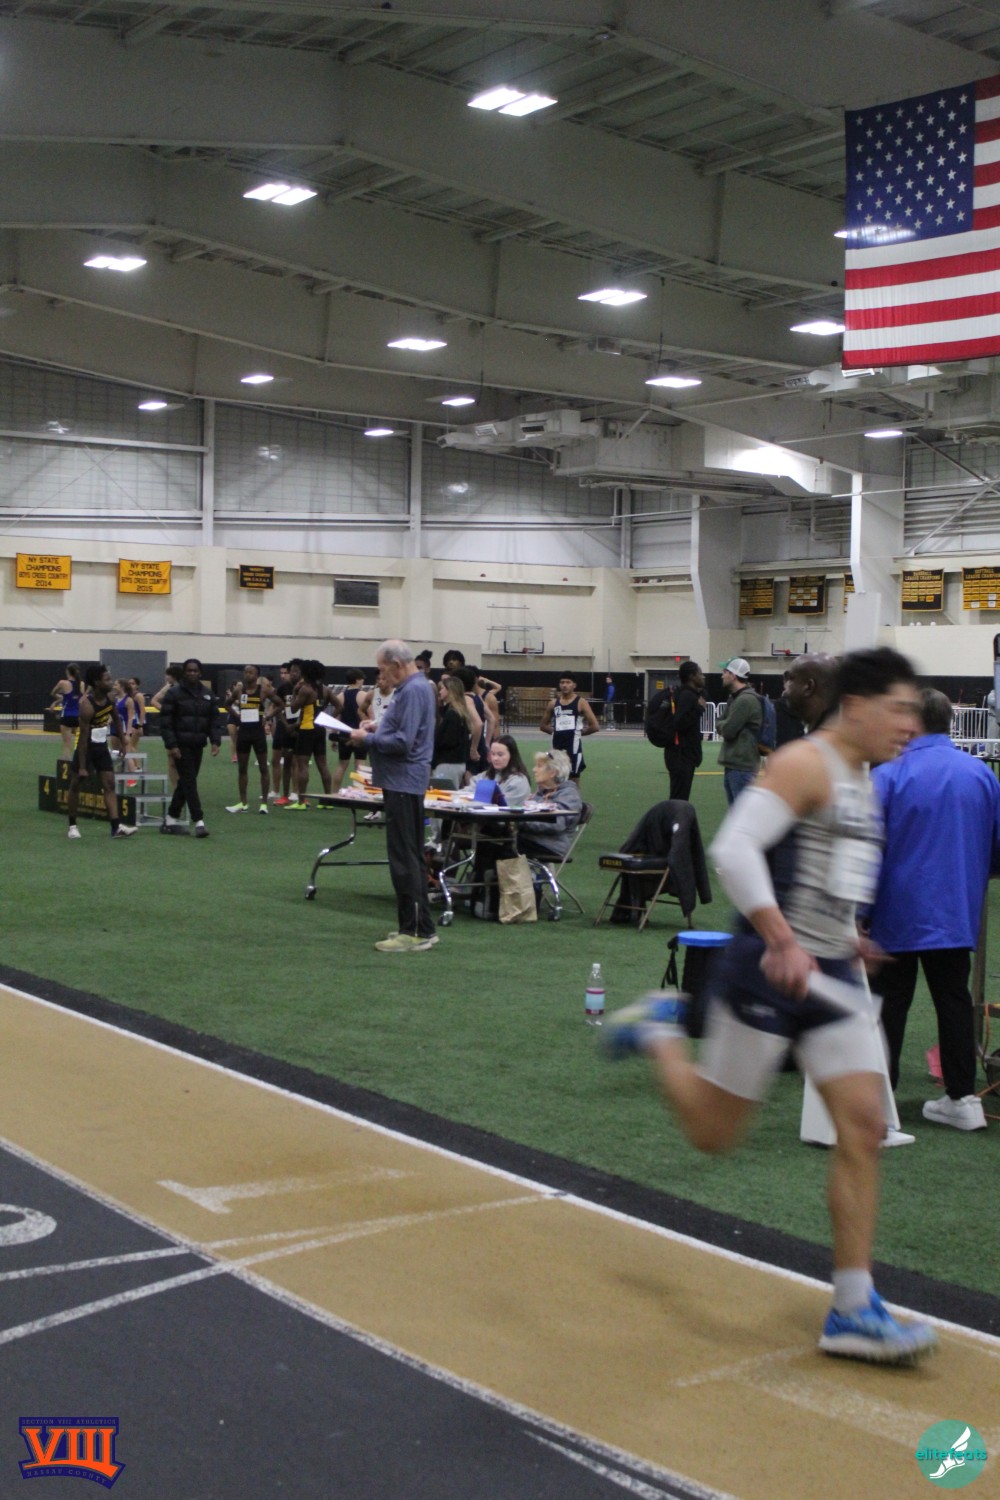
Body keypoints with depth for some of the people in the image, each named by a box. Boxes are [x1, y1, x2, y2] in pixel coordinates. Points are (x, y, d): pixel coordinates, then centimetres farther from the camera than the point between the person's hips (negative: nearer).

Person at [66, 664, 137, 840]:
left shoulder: (109, 698, -5)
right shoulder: (87, 705, -25)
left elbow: (116, 719, 15)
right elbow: (83, 737, -24)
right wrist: (82, 767, -23)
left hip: (102, 746, 6)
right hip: (85, 746, -6)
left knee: (109, 785, -2)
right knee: (75, 785, 6)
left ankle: (116, 827, -8)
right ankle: (72, 826, 16)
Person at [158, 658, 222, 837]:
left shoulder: (208, 694, 9)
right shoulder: (174, 694, -6)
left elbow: (214, 720, 10)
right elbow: (165, 722, -9)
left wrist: (215, 741, -4)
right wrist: (171, 745, -16)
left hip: (198, 746, 5)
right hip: (181, 745, -5)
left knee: (185, 782, 11)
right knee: (189, 782, -10)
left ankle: (171, 819, 22)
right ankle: (199, 822, -13)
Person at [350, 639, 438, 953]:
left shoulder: (413, 691, -19)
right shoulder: (413, 687, 14)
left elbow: (403, 742, -25)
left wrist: (367, 739, -13)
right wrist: (377, 727, 11)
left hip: (403, 783, -11)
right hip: (405, 782, 11)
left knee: (404, 859, -8)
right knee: (411, 857, 15)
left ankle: (415, 932, -5)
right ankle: (422, 928, 21)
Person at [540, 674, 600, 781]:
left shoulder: (581, 702, -4)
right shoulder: (553, 703, 9)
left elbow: (595, 726, -7)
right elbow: (543, 725, 19)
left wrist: (579, 732, 2)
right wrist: (556, 731, 7)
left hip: (573, 745, -4)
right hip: (557, 745, 4)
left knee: (573, 782, 0)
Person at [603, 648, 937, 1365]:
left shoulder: (865, 785, 15)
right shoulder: (805, 764, -14)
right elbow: (734, 848, -26)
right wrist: (784, 943, -30)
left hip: (830, 977, 8)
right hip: (767, 972, -8)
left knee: (865, 1127, -2)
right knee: (714, 1133, 5)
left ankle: (853, 1311, 5)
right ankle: (658, 1029, 33)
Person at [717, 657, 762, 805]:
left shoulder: (746, 700, -17)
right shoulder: (734, 697, 17)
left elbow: (728, 730, -19)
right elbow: (721, 723, 17)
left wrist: (722, 725, 2)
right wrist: (724, 725, -4)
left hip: (741, 766, -10)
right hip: (732, 763, 10)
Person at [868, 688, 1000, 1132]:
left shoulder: (888, 775, -14)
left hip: (899, 913, -4)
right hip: (959, 913, 4)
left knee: (890, 1001, 7)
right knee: (953, 998, 12)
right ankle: (963, 1098, 15)